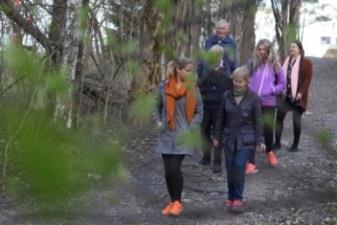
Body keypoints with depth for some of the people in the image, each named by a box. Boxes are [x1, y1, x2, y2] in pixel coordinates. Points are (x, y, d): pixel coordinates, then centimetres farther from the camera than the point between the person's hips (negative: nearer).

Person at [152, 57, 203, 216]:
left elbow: (199, 112, 3)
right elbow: (157, 107, 12)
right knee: (168, 171, 4)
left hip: (183, 136, -2)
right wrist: (158, 121, -3)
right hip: (166, 135, 2)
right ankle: (173, 201, 20)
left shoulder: (193, 88, -4)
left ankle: (177, 202, 6)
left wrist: (191, 128, -8)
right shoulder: (164, 87, -1)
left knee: (175, 169, -11)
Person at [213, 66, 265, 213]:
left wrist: (260, 140, -5)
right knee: (230, 169, 6)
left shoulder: (253, 98, -7)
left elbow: (258, 121, -3)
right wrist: (217, 136, 10)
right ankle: (231, 197, 21)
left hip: (245, 140, -3)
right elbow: (221, 117, 8)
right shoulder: (227, 96, 0)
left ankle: (238, 198, 0)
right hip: (229, 138, 3)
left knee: (239, 167, -13)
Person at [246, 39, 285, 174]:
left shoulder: (275, 65, 0)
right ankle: (251, 163, 3)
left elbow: (281, 84, 6)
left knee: (268, 131, 5)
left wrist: (272, 90, -12)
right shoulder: (252, 63, 2)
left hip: (268, 103, 0)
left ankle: (269, 152, 39)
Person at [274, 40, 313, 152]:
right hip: (286, 96, 5)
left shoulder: (306, 63, -2)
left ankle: (295, 145, 11)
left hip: (297, 97, -5)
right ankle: (277, 143, 6)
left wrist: (301, 93, -18)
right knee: (279, 117, -1)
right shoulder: (286, 62, 15)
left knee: (296, 120, 0)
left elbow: (307, 79, -9)